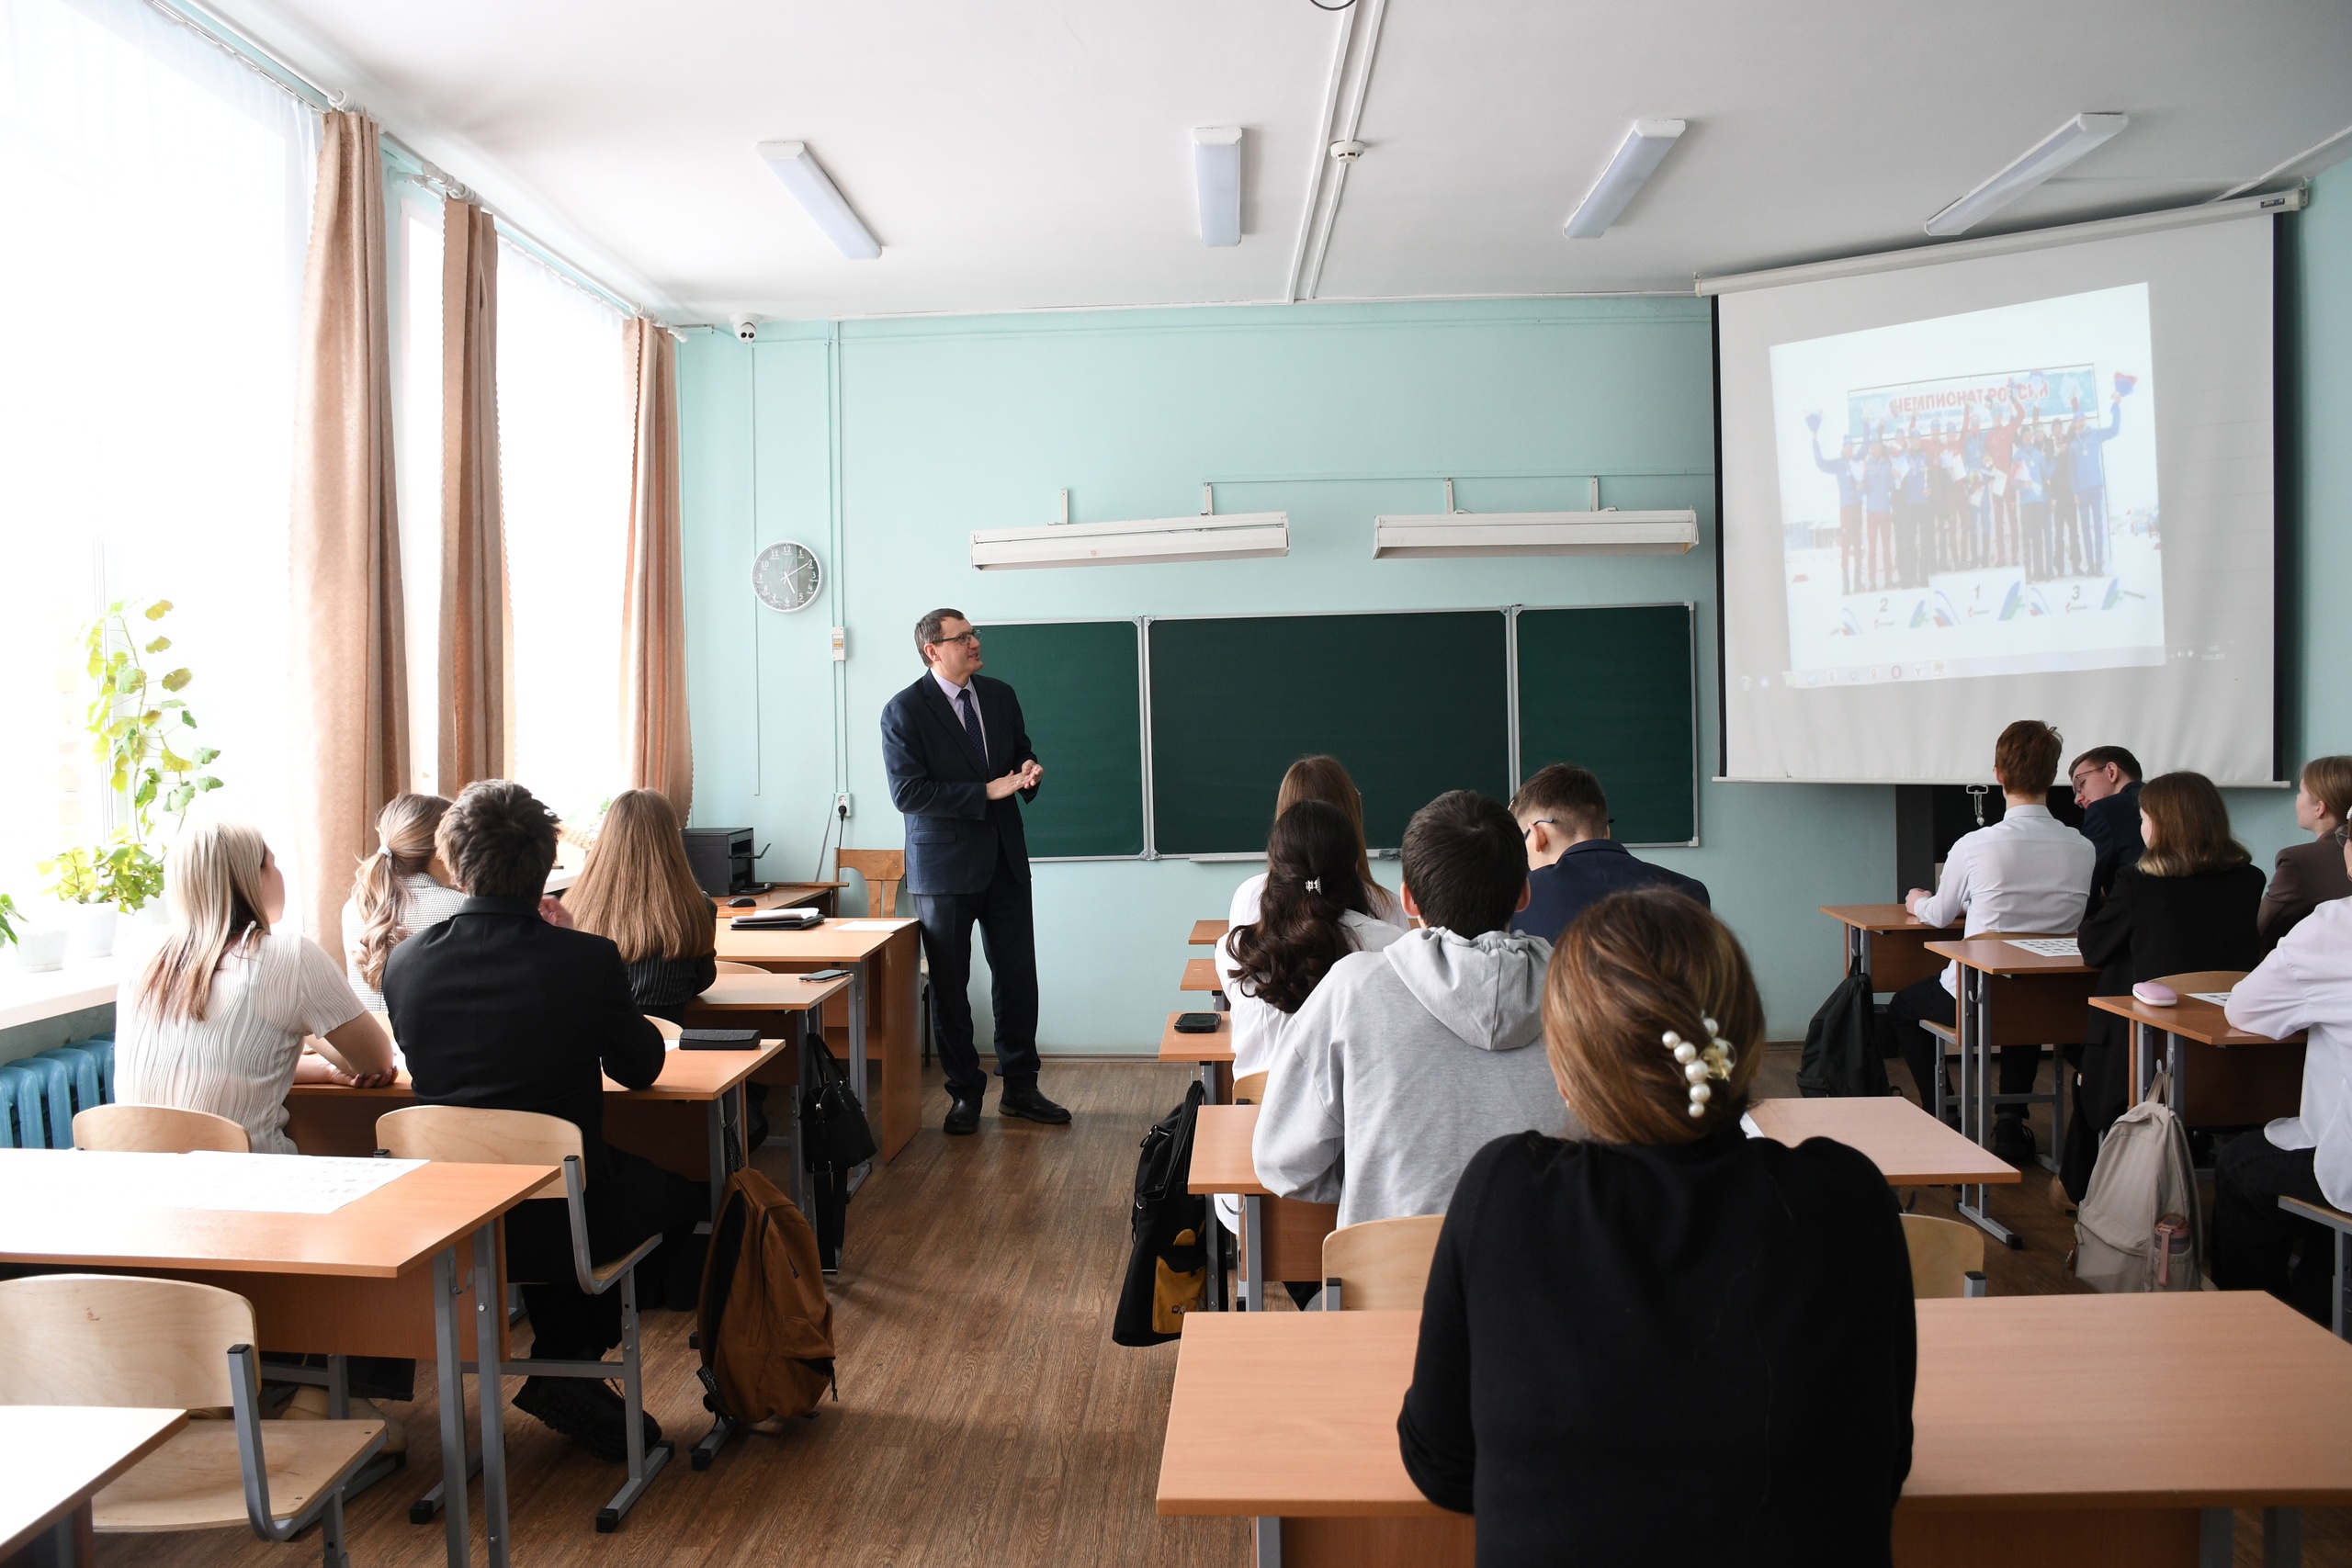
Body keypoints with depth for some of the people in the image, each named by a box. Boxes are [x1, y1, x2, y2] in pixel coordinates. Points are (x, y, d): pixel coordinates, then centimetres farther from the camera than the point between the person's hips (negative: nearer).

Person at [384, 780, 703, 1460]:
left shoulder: (405, 962, -6)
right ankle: (570, 1366, 26)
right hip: (557, 1225, -4)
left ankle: (564, 1377, 36)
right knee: (681, 1186, 26)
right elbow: (640, 1067, 2)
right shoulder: (588, 958, -16)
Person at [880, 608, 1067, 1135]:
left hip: (1005, 859, 5)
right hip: (945, 865, -5)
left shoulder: (1000, 696, 6)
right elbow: (908, 792, -18)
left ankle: (1020, 1087, 21)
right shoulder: (904, 711, -11)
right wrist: (987, 792, -22)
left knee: (1018, 976, 8)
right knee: (951, 984, 6)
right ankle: (965, 1093, 19)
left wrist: (1029, 769, -5)